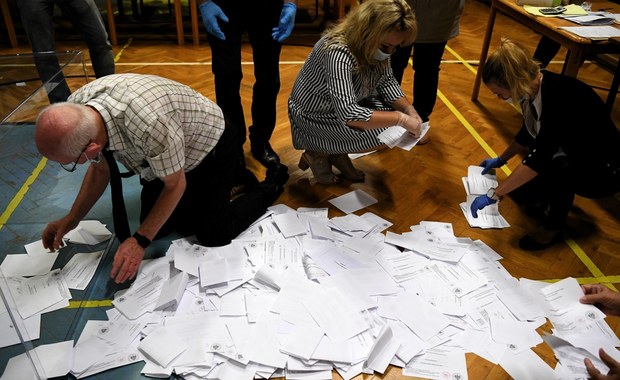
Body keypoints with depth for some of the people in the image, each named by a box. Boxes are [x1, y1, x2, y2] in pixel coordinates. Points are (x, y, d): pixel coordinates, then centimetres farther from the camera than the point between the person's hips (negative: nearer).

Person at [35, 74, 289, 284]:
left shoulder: (148, 122, -45)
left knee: (212, 234, -5)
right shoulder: (75, 110, -22)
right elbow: (100, 168, -1)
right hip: (161, 156, 7)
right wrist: (72, 219, -4)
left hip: (209, 147, -6)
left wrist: (141, 240, -21)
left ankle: (272, 184, 15)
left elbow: (175, 185, -25)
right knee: (159, 226, 8)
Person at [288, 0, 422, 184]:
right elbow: (348, 114, -39)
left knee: (395, 114, -6)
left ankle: (336, 152, 8)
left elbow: (387, 82, 1)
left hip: (348, 104, 8)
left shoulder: (373, 45, -11)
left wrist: (408, 110, -16)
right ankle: (317, 154, -1)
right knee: (380, 134, -21)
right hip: (314, 115, -8)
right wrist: (400, 119, -34)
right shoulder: (338, 52, -35)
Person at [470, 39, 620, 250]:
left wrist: (493, 195, -34)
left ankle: (554, 225, -6)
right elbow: (528, 134, 12)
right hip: (572, 156, 8)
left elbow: (539, 159, -37)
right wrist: (500, 160, 24)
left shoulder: (558, 95, -32)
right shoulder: (533, 87, -7)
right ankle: (550, 202, 19)